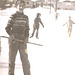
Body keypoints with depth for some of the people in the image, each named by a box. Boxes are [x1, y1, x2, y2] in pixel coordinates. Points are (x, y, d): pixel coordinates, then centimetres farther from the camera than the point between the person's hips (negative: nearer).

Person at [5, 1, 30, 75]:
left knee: (25, 59, -2)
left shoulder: (26, 17, 8)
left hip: (23, 41, 2)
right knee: (12, 58, 6)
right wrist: (11, 35, -17)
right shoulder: (13, 16, -3)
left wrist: (26, 37, -2)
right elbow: (7, 28, -2)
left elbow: (27, 29, 13)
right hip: (13, 41, -2)